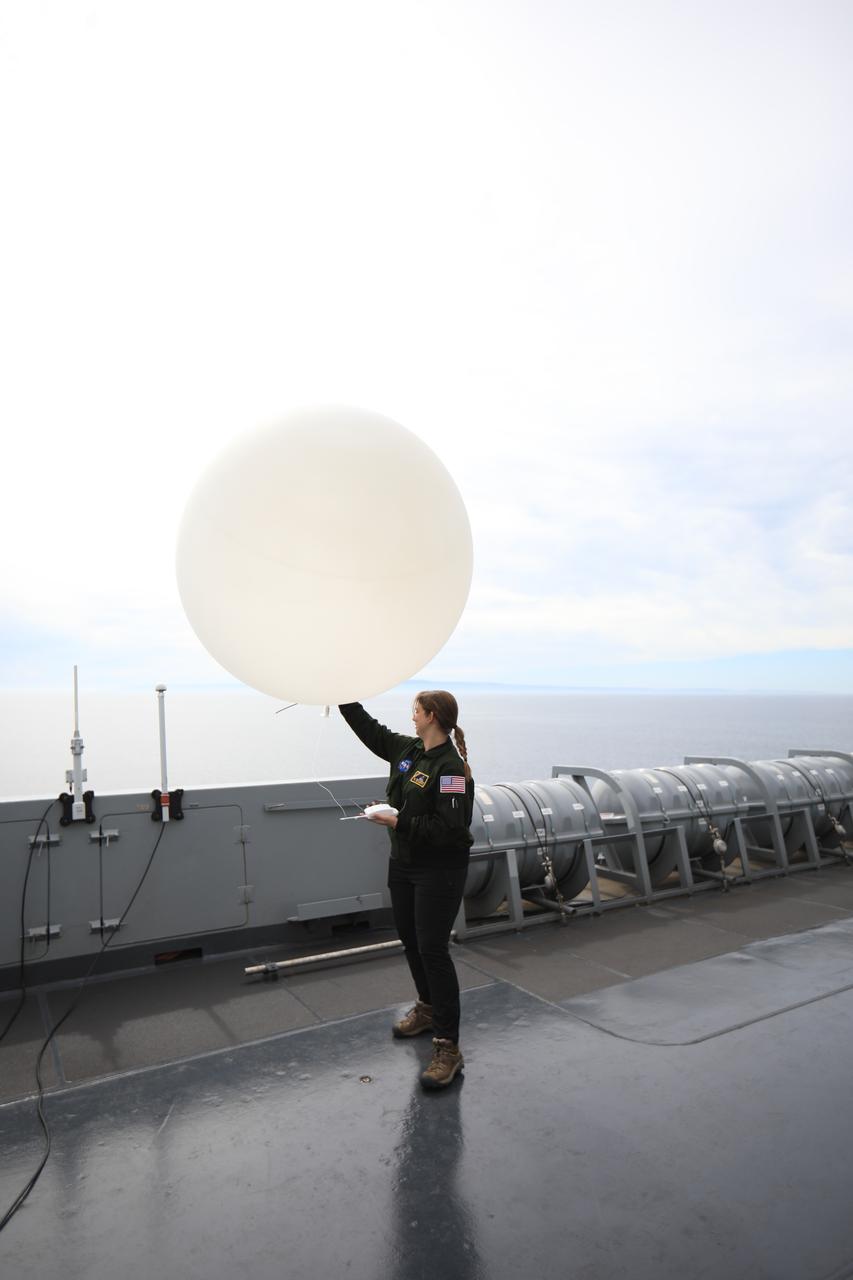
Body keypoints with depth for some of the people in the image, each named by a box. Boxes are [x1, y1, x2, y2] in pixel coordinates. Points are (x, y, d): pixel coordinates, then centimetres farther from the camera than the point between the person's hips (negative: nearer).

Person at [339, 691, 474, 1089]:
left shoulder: (451, 767, -22)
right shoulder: (406, 750, 3)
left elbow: (451, 827, -26)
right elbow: (367, 728, 14)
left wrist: (400, 822, -25)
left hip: (439, 871, -8)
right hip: (404, 864, 9)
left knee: (432, 949, -7)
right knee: (409, 938, 19)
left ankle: (448, 1048, 3)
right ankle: (428, 1009, 41)